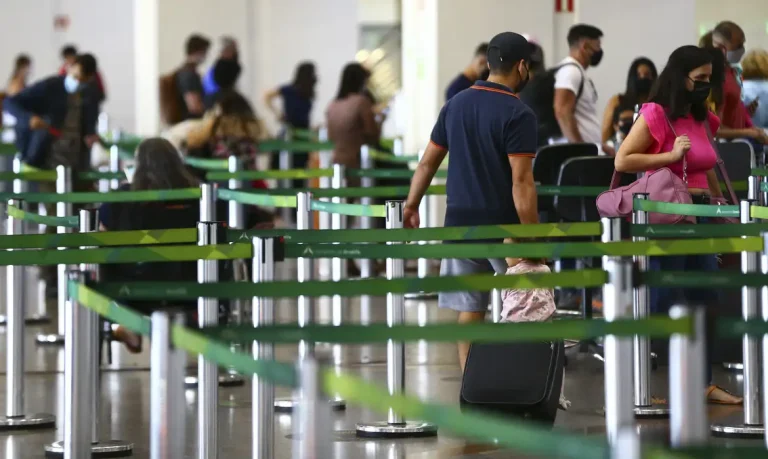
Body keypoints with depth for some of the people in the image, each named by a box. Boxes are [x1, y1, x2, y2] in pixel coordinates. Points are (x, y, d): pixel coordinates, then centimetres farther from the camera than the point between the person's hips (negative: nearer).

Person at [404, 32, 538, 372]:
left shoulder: (456, 105, 8)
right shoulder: (518, 114, -12)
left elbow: (428, 162, 13)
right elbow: (521, 183, -18)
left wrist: (411, 206, 24)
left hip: (460, 222, 5)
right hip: (503, 225, -5)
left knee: (469, 310, 7)